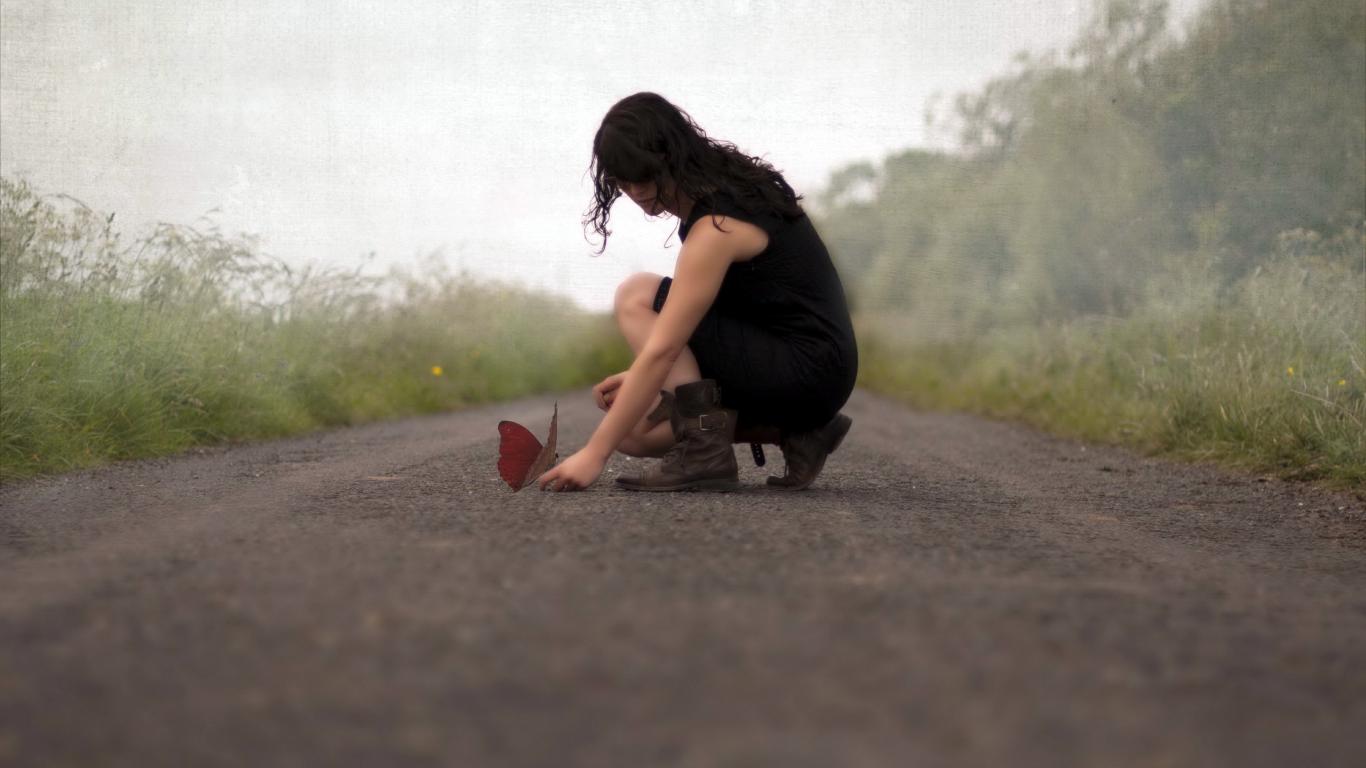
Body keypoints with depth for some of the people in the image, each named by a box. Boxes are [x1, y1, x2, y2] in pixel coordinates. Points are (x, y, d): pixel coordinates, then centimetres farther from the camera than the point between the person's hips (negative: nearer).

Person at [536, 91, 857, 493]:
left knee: (637, 298, -12)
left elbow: (661, 350, -24)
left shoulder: (717, 226, -21)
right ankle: (791, 431, 7)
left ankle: (705, 452, -13)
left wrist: (596, 452, -22)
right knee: (633, 426, 5)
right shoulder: (729, 186, 8)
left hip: (805, 373, -9)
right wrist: (643, 379, 11)